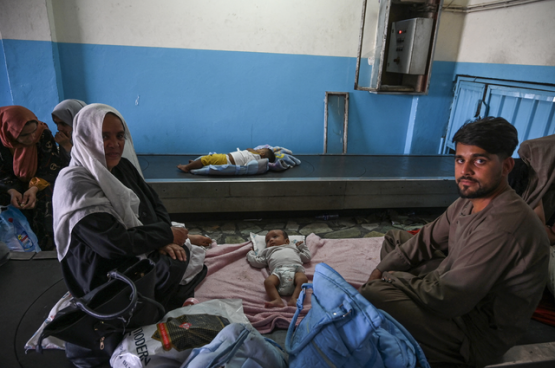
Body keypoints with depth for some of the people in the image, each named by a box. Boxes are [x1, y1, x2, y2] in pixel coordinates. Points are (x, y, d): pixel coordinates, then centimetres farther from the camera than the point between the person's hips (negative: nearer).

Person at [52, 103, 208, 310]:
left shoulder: (123, 167, 4)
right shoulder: (75, 184, -21)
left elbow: (155, 204, 7)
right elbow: (116, 244, -27)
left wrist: (163, 240, -12)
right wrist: (167, 234, -16)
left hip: (143, 252, 8)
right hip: (105, 275, -8)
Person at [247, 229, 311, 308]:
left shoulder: (293, 247, 42)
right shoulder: (268, 251, 42)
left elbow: (306, 257, 40)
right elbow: (257, 262, 35)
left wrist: (301, 246, 43)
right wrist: (250, 254, 45)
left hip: (295, 268, 0)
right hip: (278, 271, 0)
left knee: (303, 279, -35)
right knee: (268, 281, -33)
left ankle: (294, 298, -44)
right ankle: (277, 300, -45)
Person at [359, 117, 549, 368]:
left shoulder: (502, 227, -33)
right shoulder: (470, 201, -3)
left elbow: (447, 299, -31)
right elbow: (426, 241, 5)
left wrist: (394, 277, -15)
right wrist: (380, 271, -5)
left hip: (477, 332, -9)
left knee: (373, 297, -28)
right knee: (394, 238, 15)